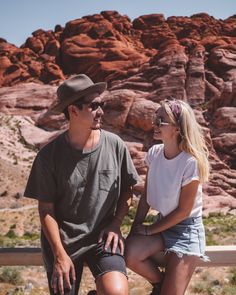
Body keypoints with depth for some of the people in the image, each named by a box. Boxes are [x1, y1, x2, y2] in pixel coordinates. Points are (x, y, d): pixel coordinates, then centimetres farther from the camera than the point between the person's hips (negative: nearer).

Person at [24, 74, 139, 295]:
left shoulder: (115, 145, -5)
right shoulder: (49, 155, -9)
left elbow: (127, 189, 7)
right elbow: (46, 209, -4)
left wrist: (115, 225, -5)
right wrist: (60, 254, -9)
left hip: (103, 236, 0)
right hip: (62, 241, 0)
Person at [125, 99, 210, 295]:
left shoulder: (190, 162, -22)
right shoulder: (154, 153, -5)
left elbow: (183, 211, -17)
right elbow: (146, 196, 3)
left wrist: (149, 230, -11)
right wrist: (136, 227, -7)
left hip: (187, 230, -5)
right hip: (163, 224, 5)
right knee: (129, 254, -22)